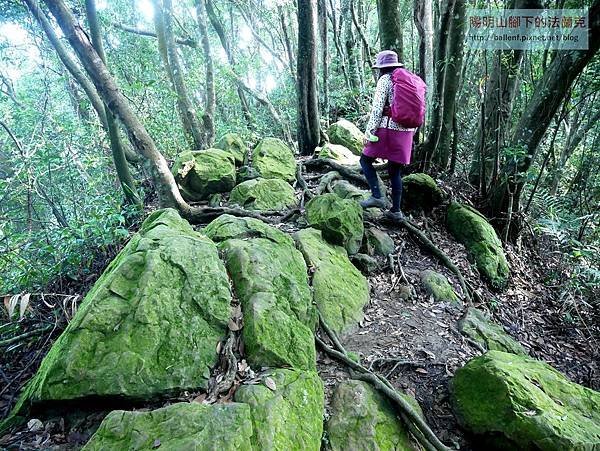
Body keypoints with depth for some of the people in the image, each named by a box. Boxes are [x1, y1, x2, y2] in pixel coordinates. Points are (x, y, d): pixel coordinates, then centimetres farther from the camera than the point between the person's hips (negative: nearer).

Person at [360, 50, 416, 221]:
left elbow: (377, 108, -13)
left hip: (388, 129, -7)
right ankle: (396, 210, 12)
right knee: (395, 170, 11)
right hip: (406, 131, 7)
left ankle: (377, 196, -7)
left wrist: (369, 131, -11)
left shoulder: (385, 79, -4)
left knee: (365, 160, 8)